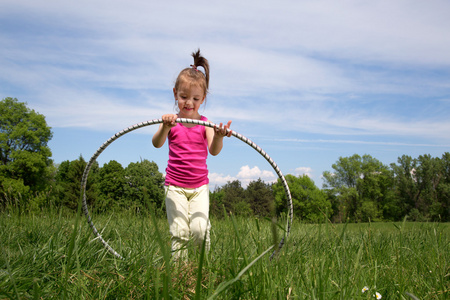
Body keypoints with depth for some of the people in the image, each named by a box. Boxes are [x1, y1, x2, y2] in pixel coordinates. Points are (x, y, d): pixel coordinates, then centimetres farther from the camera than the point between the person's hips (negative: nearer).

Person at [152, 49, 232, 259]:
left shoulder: (205, 123, -1)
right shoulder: (171, 122, -4)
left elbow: (214, 151, -16)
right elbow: (157, 144, -21)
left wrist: (219, 136, -39)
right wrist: (165, 127, -42)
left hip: (199, 186, 1)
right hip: (175, 186, 0)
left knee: (200, 230, -10)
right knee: (179, 232, -5)